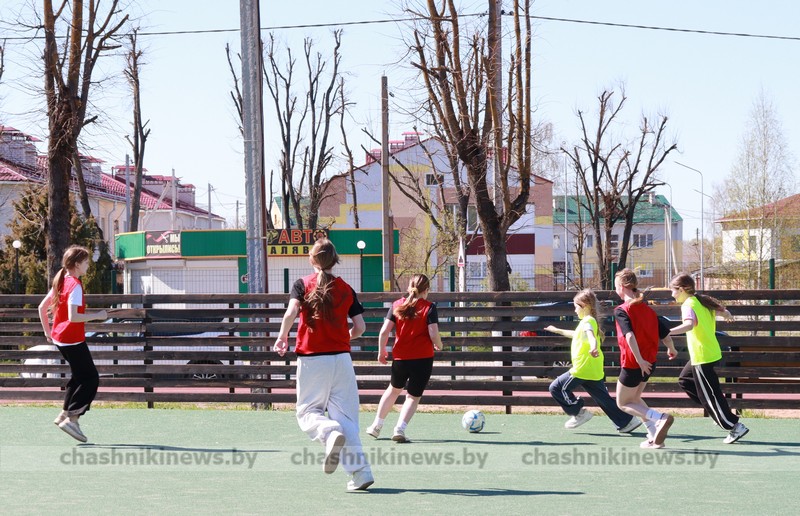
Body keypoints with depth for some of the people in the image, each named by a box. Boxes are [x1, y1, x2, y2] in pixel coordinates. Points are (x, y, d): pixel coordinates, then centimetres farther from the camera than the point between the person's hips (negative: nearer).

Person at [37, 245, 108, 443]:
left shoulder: (60, 281, 9)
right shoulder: (75, 285, -18)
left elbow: (42, 307, 15)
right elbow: (73, 317, -26)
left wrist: (47, 331, 20)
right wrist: (97, 315, -17)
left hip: (59, 337, 9)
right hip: (73, 339, -9)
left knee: (79, 376, 21)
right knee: (91, 379, -3)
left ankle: (65, 415, 22)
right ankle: (71, 418, -8)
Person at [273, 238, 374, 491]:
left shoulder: (302, 284, 1)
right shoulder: (346, 289, 8)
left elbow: (291, 312, -15)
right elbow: (360, 327, 4)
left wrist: (282, 337, 1)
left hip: (312, 359, -2)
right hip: (342, 359, 2)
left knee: (308, 411, 10)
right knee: (346, 415, 5)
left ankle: (330, 433, -24)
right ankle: (360, 472, -4)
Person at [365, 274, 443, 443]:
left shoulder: (397, 305, 2)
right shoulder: (429, 307, -6)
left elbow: (384, 331, -3)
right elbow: (433, 334, -13)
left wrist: (381, 351, 9)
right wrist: (438, 345, 8)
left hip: (400, 357, 3)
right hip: (423, 358, -3)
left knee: (394, 389, 26)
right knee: (414, 396, 9)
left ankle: (377, 425, 31)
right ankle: (400, 429, -9)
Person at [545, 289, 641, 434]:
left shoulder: (587, 321, -10)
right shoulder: (591, 321, 20)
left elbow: (590, 335, -35)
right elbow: (576, 334, 40)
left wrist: (593, 347, -56)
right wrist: (557, 330, 52)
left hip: (582, 370, -10)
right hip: (595, 372, 10)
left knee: (556, 388, 0)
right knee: (604, 399, 9)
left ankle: (578, 412, 1)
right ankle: (628, 421, 4)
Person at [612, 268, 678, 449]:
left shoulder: (621, 311, -13)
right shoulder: (646, 308, 7)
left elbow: (629, 335, -29)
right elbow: (665, 333, 8)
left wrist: (639, 359, -31)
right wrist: (671, 350, 27)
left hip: (633, 364, -7)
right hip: (649, 362, 7)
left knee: (623, 403, 8)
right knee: (634, 398, 24)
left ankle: (661, 418, -15)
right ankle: (655, 437, 14)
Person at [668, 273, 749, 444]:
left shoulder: (688, 305, -17)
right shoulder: (702, 301, 8)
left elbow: (689, 324, -37)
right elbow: (724, 312, 20)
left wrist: (667, 332, -48)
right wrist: (727, 315, 45)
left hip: (702, 357, -10)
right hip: (712, 352, 10)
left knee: (710, 394, -4)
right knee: (685, 381, 22)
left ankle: (735, 427, -2)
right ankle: (719, 413, 20)